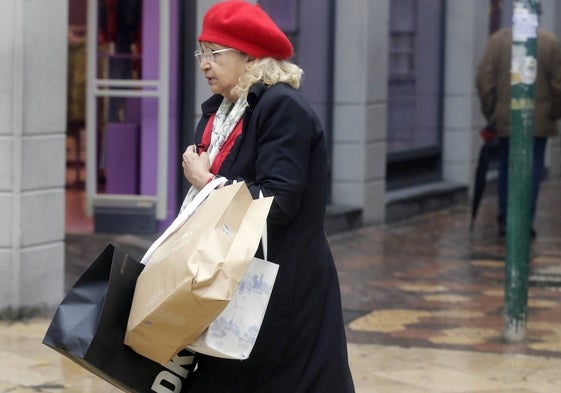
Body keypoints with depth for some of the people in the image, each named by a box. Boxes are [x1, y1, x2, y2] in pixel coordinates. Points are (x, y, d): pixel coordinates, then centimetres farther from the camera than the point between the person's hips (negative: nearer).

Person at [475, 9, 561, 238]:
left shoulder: (498, 39, 0)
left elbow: (484, 79, -3)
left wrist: (490, 112, 6)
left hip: (506, 118, 1)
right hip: (539, 120, -1)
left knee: (506, 169, 12)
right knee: (533, 170, 4)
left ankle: (505, 221, 11)